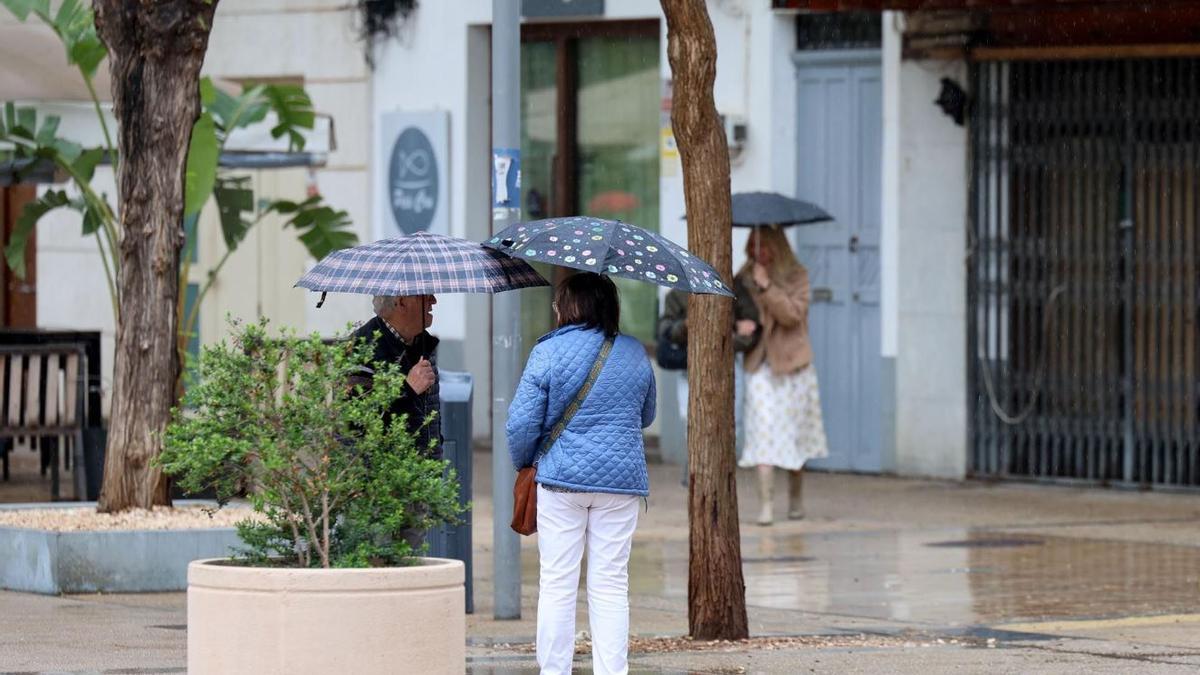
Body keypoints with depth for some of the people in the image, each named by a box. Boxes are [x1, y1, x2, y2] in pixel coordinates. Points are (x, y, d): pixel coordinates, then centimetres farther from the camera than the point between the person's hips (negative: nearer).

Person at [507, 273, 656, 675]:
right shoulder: (635, 354, 5)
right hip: (621, 477, 3)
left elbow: (522, 423, -7)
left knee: (557, 584, 3)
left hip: (561, 477, -3)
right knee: (611, 585, 5)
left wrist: (523, 463, 11)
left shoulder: (547, 353, -7)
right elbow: (646, 417, 19)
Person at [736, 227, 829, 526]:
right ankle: (766, 504, -15)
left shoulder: (796, 276, 0)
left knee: (795, 434, 11)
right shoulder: (745, 278, 6)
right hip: (759, 364, 0)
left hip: (792, 364, 0)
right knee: (764, 434, -10)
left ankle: (796, 497, 29)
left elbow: (792, 313, -13)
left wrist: (767, 287, -21)